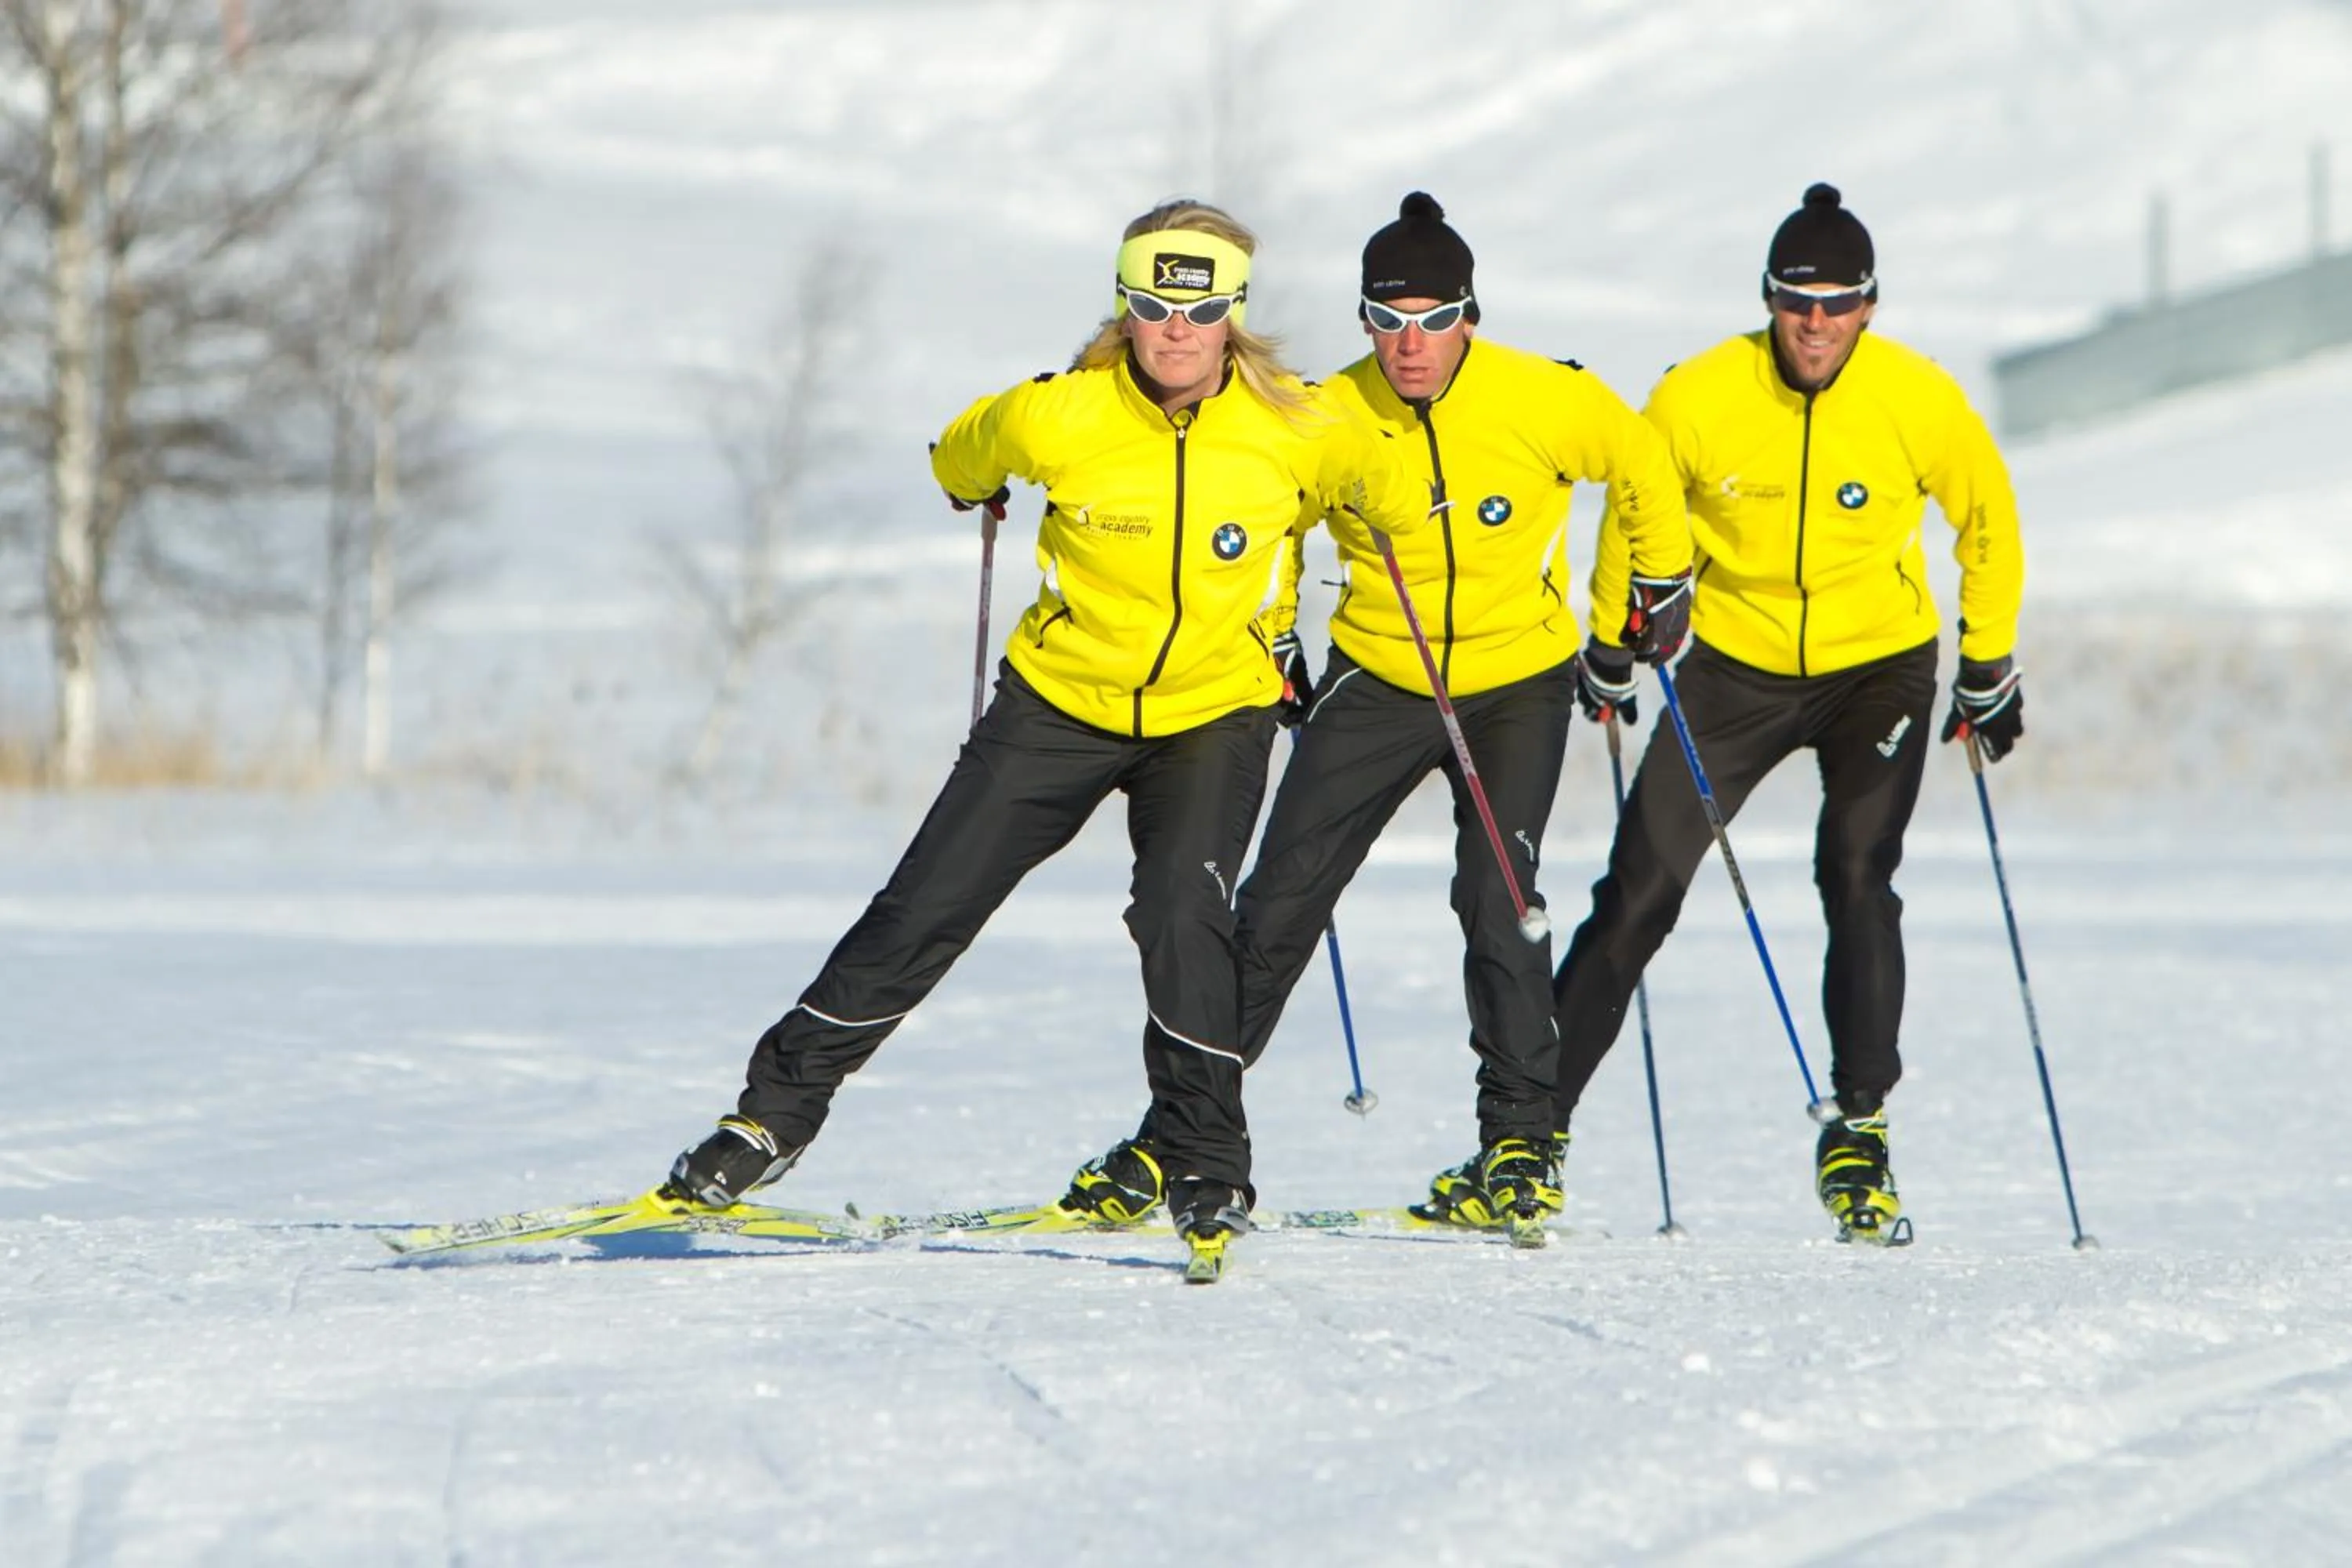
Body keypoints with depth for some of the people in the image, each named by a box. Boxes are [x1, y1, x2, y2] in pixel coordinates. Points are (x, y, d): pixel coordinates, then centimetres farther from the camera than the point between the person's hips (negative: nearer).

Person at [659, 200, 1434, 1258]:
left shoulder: (1298, 430, -19)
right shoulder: (1059, 419, -20)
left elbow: (1384, 489, 5)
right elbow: (963, 460, 4)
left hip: (1211, 711, -1)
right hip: (1063, 697, 1)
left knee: (1183, 912, -23)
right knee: (923, 911, 0)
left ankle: (1208, 1169, -9)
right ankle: (775, 1113, 15)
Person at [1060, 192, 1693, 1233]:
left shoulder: (1546, 402, -18)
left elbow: (1639, 465, 3)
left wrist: (1661, 588, 12)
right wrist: (1274, 645, 8)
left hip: (1517, 685, -1)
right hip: (1377, 680, 1)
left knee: (1496, 897, -16)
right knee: (1279, 905, -3)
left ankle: (1522, 1152, -3)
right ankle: (1175, 1139, 3)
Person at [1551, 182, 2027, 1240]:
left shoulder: (1921, 402, -15)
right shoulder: (1697, 399, -15)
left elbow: (1987, 520, 4)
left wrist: (1990, 667, 9)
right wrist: (1611, 649, 10)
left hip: (1878, 667, -1)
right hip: (1734, 664, 1)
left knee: (1856, 877, -20)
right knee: (1638, 895, -2)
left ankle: (1859, 1131, -11)